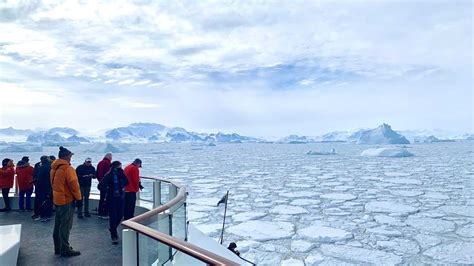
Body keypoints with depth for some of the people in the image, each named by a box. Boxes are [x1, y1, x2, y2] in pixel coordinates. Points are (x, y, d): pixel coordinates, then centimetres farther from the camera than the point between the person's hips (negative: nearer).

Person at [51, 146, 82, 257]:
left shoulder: (54, 168, 9)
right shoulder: (67, 168, -18)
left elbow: (53, 183, 16)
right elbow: (74, 185, -19)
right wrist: (78, 198, -10)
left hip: (57, 199, 9)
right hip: (67, 200, -9)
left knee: (58, 224, 16)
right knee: (65, 226, -3)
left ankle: (58, 247, 26)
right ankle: (65, 249, 2)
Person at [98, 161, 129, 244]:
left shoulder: (121, 174, 1)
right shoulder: (109, 175, -14)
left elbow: (126, 182, -14)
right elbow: (100, 186, -16)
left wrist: (122, 174, -20)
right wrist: (108, 189, -15)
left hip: (120, 198, 5)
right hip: (111, 199, -5)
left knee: (120, 216, 10)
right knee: (113, 217, 0)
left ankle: (112, 228, 39)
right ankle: (114, 237, 11)